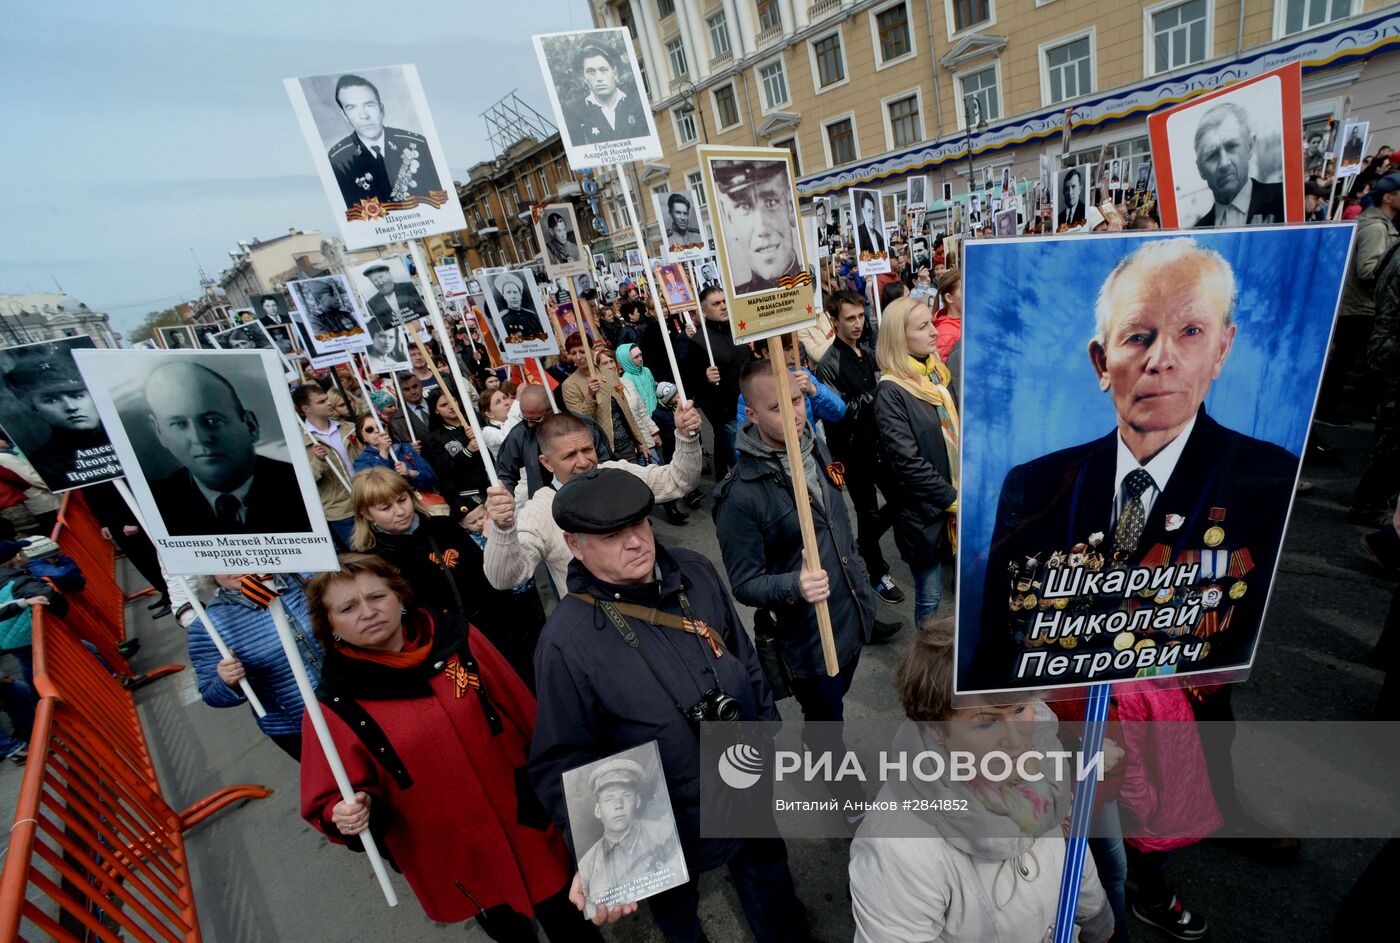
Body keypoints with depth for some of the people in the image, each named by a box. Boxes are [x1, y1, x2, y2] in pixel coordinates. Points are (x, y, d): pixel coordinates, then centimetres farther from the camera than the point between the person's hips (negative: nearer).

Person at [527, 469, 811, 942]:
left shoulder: (695, 572, -15)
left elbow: (745, 661, 0)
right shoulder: (566, 641, -29)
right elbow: (563, 761, -20)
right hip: (666, 831, -3)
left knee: (769, 879, 32)